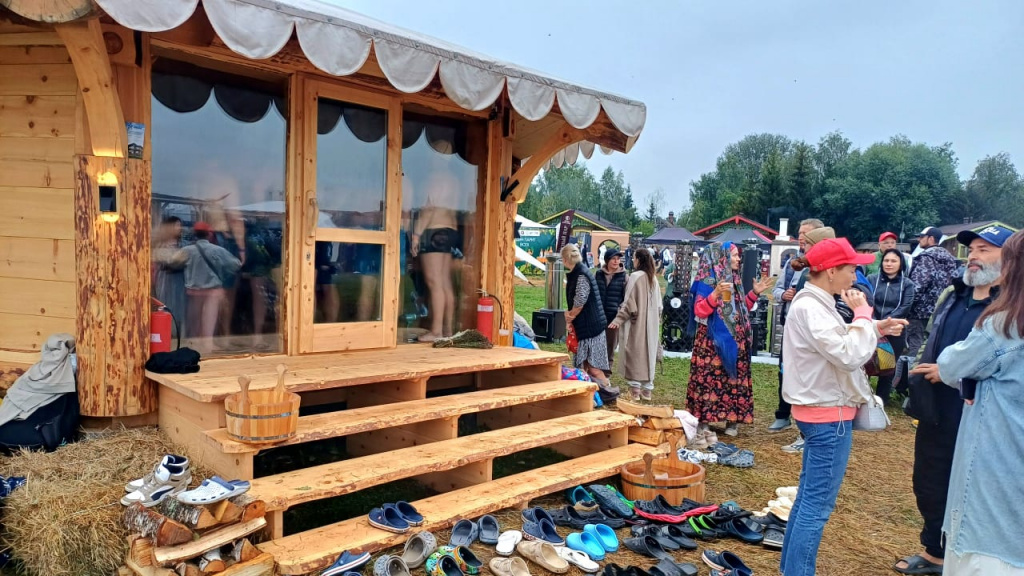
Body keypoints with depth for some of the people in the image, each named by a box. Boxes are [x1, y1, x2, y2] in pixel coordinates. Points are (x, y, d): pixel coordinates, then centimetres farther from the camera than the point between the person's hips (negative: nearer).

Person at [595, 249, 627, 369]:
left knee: (610, 346, 6)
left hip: (614, 316, -1)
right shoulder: (598, 274, 6)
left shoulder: (623, 276, 2)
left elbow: (626, 297, 3)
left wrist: (620, 310, -10)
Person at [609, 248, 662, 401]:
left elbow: (629, 302, -17)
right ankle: (647, 389, 15)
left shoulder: (635, 276, -13)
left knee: (635, 354, -1)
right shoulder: (653, 279, 9)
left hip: (636, 322, -6)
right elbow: (659, 304, 14)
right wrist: (657, 321, 24)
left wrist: (618, 320, -16)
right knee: (648, 353, 11)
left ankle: (635, 389, 1)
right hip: (651, 323, 7)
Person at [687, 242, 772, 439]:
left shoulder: (734, 279, 13)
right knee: (709, 379, -5)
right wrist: (715, 294, -31)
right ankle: (703, 421, 1)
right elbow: (699, 311, -19)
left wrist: (754, 293, 9)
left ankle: (732, 419, 19)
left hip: (735, 341, 8)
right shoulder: (706, 280, -11)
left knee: (733, 379, 10)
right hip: (712, 341, -8)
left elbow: (742, 308, 20)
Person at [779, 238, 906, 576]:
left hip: (820, 411, 11)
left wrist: (877, 330, 2)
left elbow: (840, 346, 14)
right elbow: (850, 356, -28)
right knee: (818, 504, -3)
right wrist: (862, 314, -16)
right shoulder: (810, 308, -22)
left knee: (809, 494, 19)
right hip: (829, 415, -11)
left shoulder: (815, 304, 10)